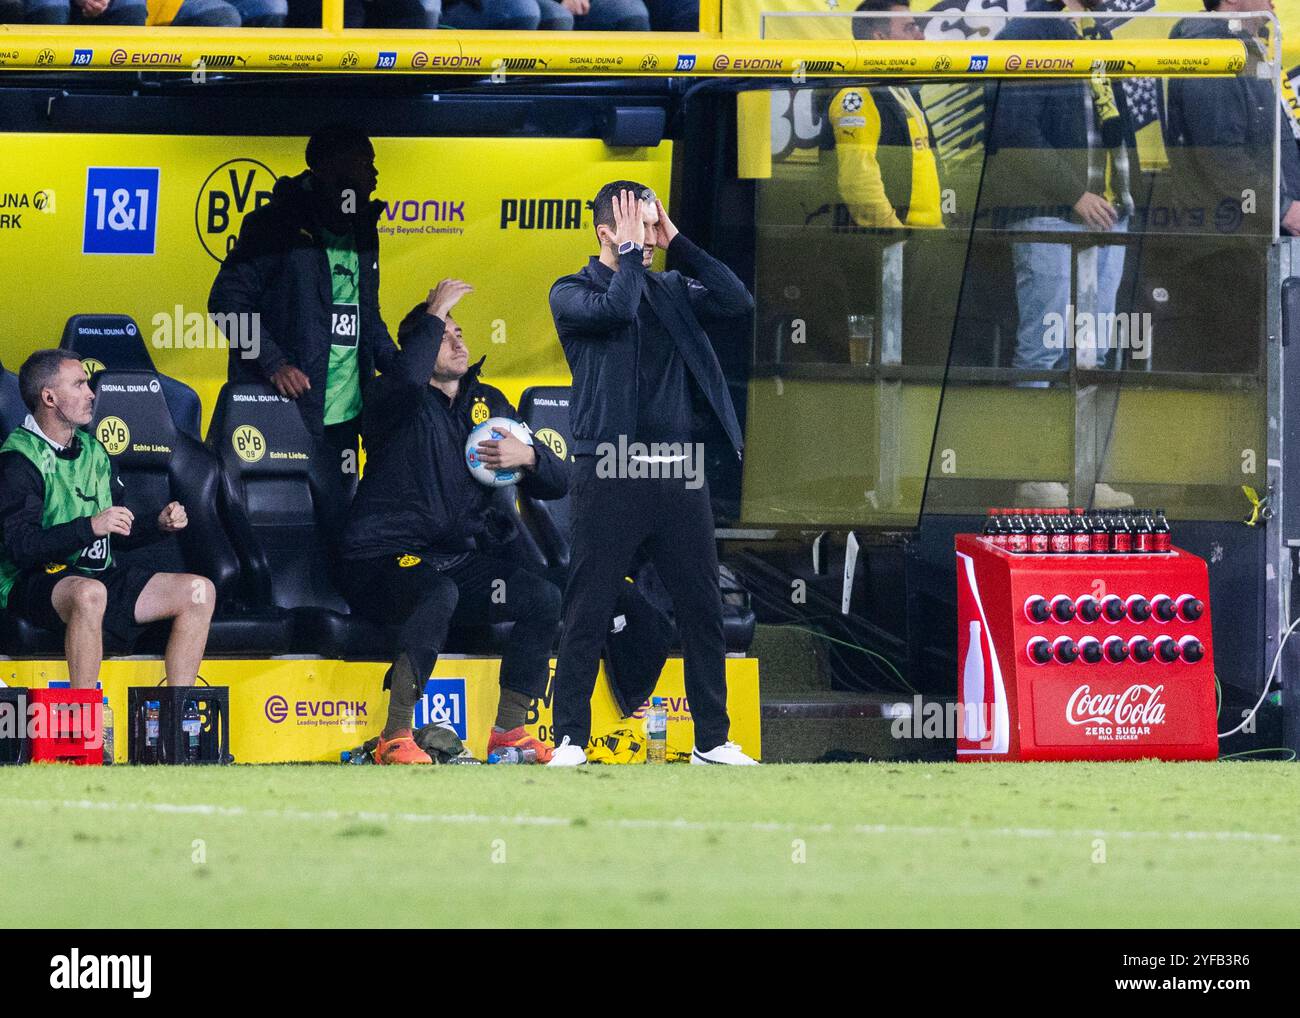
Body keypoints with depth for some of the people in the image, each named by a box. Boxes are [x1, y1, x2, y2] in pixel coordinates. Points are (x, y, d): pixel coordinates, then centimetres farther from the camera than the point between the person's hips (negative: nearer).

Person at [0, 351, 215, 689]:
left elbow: (120, 534, 22)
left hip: (100, 575, 8)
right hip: (35, 582, -8)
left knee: (199, 591, -5)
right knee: (89, 593, -42)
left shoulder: (91, 450, 17)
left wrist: (159, 522, 3)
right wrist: (90, 527, -27)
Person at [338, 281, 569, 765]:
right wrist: (435, 314, -18)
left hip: (461, 558, 6)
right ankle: (395, 738, -33)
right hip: (384, 560, -6)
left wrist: (528, 456, -9)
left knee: (544, 597, -16)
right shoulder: (399, 401, -2)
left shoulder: (488, 404, 15)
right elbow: (407, 377, -32)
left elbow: (556, 484, 14)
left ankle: (508, 730, -5)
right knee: (438, 594, -37)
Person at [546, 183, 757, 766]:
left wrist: (677, 242, 3)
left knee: (702, 609, 5)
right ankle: (570, 739, 2)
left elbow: (737, 302, 2)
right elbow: (616, 308, -18)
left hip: (679, 474, 4)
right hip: (610, 473, -4)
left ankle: (713, 741, 11)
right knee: (587, 611, -3)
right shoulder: (572, 293, 2)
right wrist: (631, 249, -5)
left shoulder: (671, 292, 15)